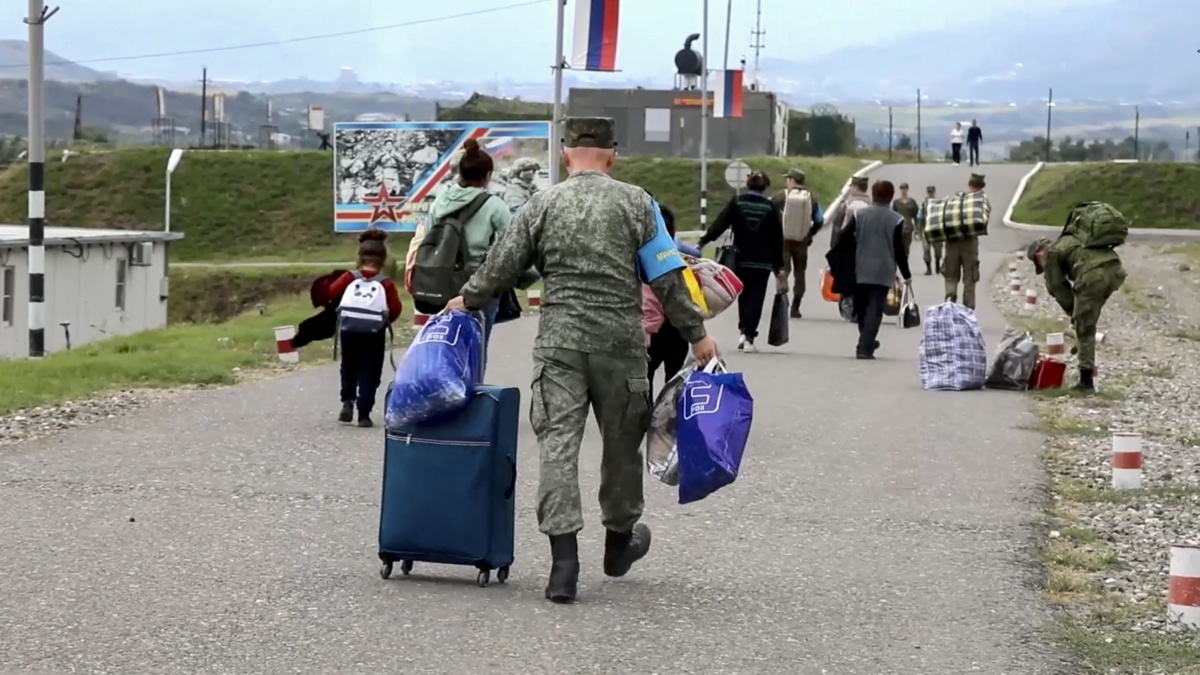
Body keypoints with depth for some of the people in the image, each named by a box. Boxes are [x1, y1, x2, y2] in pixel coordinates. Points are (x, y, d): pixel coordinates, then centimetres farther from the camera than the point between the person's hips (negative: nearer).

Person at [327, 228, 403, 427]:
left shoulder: (350, 278, 3)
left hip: (348, 331, 2)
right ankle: (364, 414, -1)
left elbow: (332, 291, -4)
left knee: (348, 369, 22)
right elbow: (396, 308, -7)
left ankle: (347, 402, 4)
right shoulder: (385, 284, -1)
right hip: (373, 334, -1)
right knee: (369, 374, 5)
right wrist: (387, 320, 12)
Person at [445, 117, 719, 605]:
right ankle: (619, 541, 33)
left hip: (559, 341, 0)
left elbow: (501, 266, 6)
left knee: (558, 443, -2)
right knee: (621, 442, 16)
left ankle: (564, 562, -11)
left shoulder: (542, 205, 3)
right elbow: (667, 277, -1)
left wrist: (468, 300, 23)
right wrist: (695, 333, 6)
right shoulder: (635, 203, 1)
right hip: (620, 341, 0)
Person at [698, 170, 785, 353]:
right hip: (763, 261, -1)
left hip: (741, 259, 1)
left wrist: (703, 242, -12)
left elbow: (720, 223, -10)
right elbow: (777, 238, 3)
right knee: (756, 298, 0)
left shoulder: (737, 202, -1)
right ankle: (749, 337, -9)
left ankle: (743, 330, 6)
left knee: (744, 295, 18)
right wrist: (778, 266, 9)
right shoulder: (770, 207, 0)